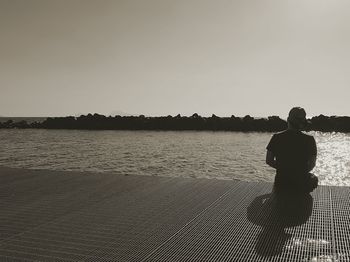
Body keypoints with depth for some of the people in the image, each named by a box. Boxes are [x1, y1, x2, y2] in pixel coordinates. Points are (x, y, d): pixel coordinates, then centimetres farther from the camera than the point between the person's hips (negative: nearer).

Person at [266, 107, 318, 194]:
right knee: (314, 178, 32)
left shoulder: (276, 137, -8)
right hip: (302, 186, -1)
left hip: (281, 185, 1)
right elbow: (312, 165, -2)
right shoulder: (309, 140, -11)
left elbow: (268, 161, -2)